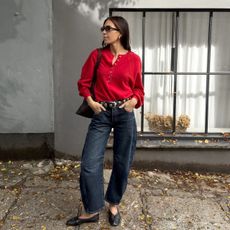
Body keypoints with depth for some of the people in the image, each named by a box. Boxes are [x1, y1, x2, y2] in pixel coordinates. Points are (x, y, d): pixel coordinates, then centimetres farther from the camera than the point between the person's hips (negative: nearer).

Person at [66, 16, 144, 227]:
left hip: (125, 114, 0)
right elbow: (84, 82, 10)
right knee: (90, 163, -4)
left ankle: (114, 205, 30)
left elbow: (138, 88, 9)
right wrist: (90, 101, -4)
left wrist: (134, 101, -10)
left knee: (122, 163, 8)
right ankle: (92, 210, 13)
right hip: (101, 114, 1)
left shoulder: (133, 59, 1)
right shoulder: (96, 55, 4)